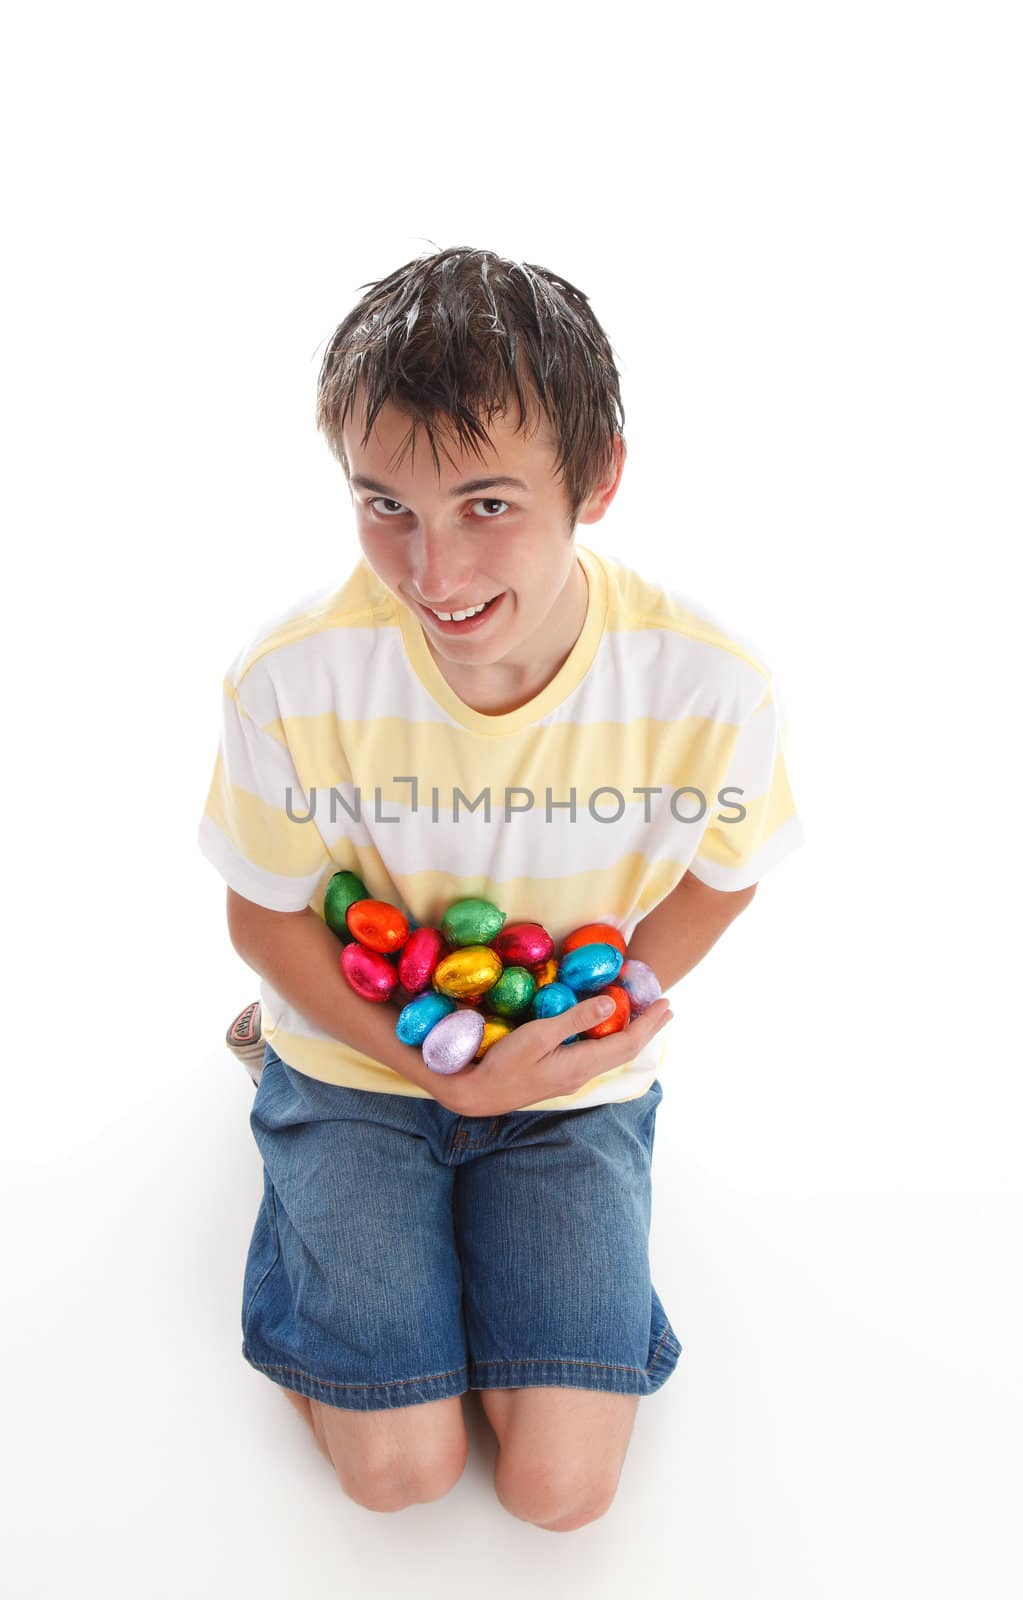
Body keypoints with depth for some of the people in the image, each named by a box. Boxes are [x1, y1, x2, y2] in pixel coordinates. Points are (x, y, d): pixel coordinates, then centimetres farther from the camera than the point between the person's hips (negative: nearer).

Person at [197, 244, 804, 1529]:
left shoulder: (709, 684, -24)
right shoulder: (292, 677, -25)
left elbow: (722, 870, -2)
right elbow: (264, 911, -9)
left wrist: (611, 999, -16)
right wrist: (435, 1068, -20)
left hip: (578, 1085, 1)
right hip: (362, 1058, 0)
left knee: (561, 1486, -3)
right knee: (399, 1466, -2)